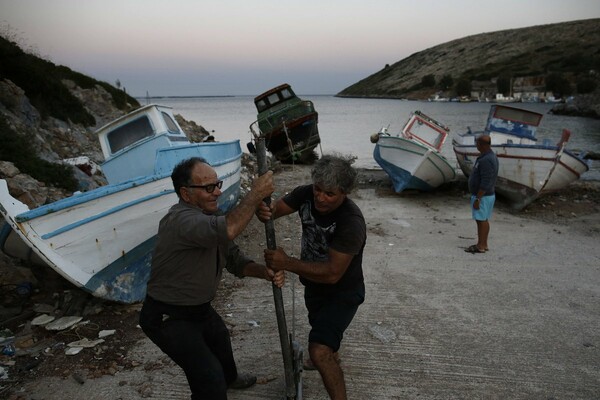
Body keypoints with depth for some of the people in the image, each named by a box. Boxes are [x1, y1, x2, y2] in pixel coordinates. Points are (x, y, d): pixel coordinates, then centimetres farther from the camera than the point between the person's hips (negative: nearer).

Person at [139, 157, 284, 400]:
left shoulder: (208, 218, -2)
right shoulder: (181, 220, -33)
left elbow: (235, 259, 0)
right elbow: (228, 230, -52)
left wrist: (265, 272, -19)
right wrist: (256, 193, -38)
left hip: (199, 307, 10)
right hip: (167, 317, -10)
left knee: (220, 339, 33)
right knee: (210, 380, -16)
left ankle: (228, 378, 63)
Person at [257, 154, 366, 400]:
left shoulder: (351, 222, -35)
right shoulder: (306, 195, -18)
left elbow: (332, 273, -37)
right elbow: (275, 208, -18)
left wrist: (287, 263, -40)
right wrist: (264, 211, -43)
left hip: (342, 292, -7)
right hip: (314, 285, 7)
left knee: (319, 352, -22)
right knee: (319, 324, 34)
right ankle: (332, 355, 67)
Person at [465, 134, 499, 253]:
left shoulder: (486, 160, -23)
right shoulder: (490, 156, 10)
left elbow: (485, 183, -26)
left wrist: (477, 199, -23)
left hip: (483, 196, -10)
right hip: (487, 194, 10)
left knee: (481, 220, -3)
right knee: (483, 220, 15)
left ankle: (481, 246, 5)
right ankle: (483, 244, 24)